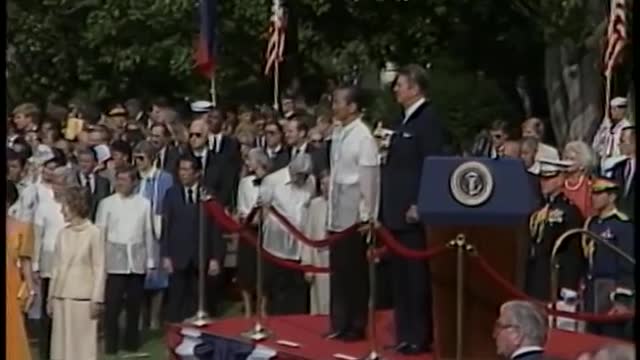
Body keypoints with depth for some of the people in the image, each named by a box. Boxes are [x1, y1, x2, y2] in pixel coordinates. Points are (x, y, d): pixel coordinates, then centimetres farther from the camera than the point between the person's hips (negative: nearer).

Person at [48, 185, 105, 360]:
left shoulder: (93, 232, -7)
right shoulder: (63, 234, 8)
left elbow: (99, 269, -7)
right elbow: (56, 267, 12)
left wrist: (96, 300, -11)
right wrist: (51, 296, 10)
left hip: (83, 298, -5)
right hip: (61, 297, 5)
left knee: (83, 343, -2)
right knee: (63, 343, 6)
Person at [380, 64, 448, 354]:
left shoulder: (428, 119, -11)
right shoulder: (405, 121, 16)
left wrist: (418, 205, -21)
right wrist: (386, 209, 17)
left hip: (414, 212, -9)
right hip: (397, 211, 9)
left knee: (417, 275, -4)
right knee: (401, 276, 12)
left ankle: (420, 337, 2)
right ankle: (405, 334, 18)